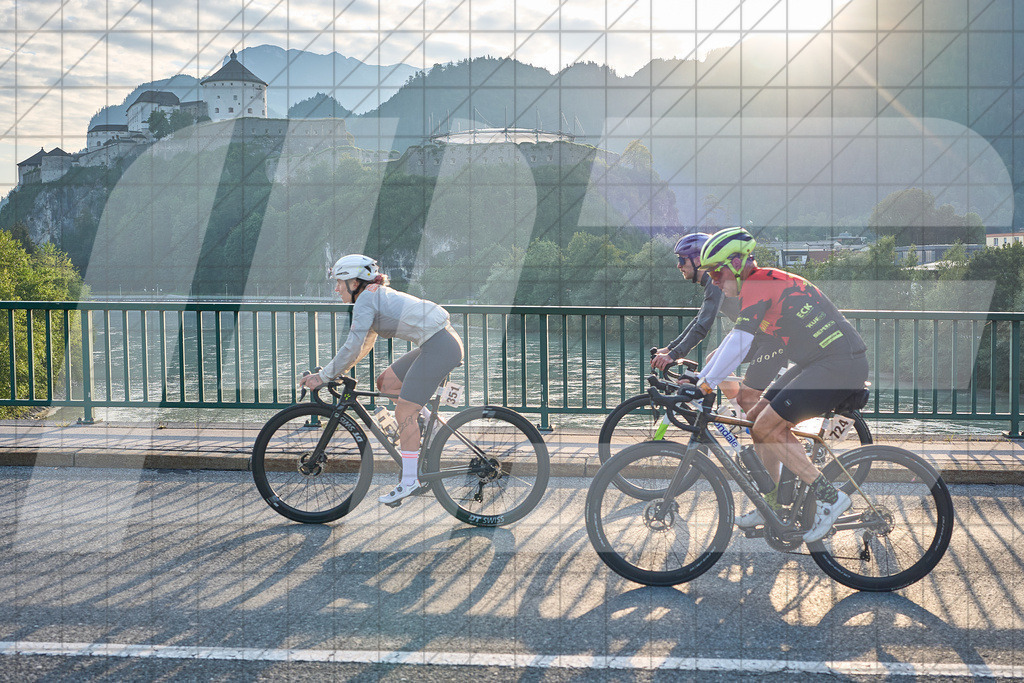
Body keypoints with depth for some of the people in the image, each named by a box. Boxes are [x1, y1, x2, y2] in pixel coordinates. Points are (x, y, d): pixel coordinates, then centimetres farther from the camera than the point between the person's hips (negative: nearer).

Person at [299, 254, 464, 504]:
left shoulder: (366, 299, -9)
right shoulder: (377, 296, 20)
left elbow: (353, 347, -14)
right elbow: (365, 345, 27)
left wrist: (324, 376, -6)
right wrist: (337, 370, 21)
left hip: (439, 347, -10)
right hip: (438, 344, 10)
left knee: (404, 411, -7)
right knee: (386, 382, 15)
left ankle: (409, 481, -2)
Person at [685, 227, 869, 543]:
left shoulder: (756, 286, -13)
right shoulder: (764, 282, 17)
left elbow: (739, 343, -22)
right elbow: (735, 338, 23)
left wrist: (707, 383, -14)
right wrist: (700, 377, 22)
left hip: (840, 365, -10)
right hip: (818, 362, 10)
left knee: (767, 428, -13)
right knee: (756, 418, 10)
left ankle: (829, 496, -6)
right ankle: (770, 507, 20)